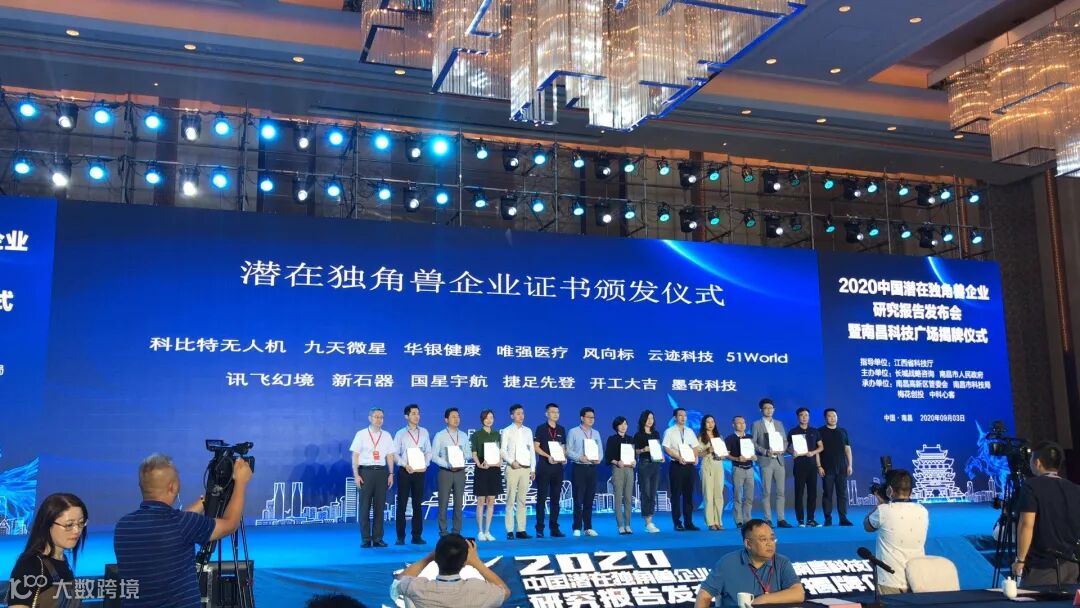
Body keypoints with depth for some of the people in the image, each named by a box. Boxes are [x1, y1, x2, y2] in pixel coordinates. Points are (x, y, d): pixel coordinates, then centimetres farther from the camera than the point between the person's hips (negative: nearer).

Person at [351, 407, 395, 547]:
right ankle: (365, 539, 6)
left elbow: (390, 456, 11)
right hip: (366, 471, -3)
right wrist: (356, 475, -8)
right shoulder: (361, 434, 1)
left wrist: (391, 474, 4)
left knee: (380, 506, 4)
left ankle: (377, 538, 11)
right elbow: (355, 456, -1)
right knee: (365, 506, -1)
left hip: (381, 472, 3)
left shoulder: (387, 436, 10)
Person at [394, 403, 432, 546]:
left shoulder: (424, 432, 8)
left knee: (418, 504, 6)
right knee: (402, 503, 1)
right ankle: (400, 536, 7)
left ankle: (417, 535, 11)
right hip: (404, 471, -2)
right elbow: (394, 453, -2)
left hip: (420, 471, 2)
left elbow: (428, 452, 9)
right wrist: (405, 465, -14)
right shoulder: (400, 434, 0)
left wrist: (425, 465, -6)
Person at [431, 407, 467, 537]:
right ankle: (443, 531, 6)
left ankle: (456, 530, 13)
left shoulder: (463, 436, 11)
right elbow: (434, 456, -5)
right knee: (444, 502, -1)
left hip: (460, 471, 3)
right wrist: (448, 465, -16)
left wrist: (462, 463, -10)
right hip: (445, 471, -3)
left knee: (459, 502, 6)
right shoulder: (440, 436, 0)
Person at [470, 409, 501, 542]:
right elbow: (473, 454, -5)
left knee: (491, 501, 5)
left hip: (495, 470, 4)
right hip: (481, 470, -4)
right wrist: (480, 464, -22)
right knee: (481, 501, -2)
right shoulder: (476, 435, 0)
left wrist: (500, 462, -5)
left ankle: (487, 531, 11)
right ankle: (480, 531, 5)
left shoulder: (496, 434, 11)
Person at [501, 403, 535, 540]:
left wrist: (533, 469, 9)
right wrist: (511, 462, -17)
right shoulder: (507, 431, 3)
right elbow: (503, 450, -3)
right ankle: (510, 531, -4)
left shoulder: (528, 431, 14)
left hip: (526, 468, 4)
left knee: (522, 500, 4)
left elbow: (532, 451, 14)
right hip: (512, 468, -4)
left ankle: (521, 530, 5)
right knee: (510, 500, -5)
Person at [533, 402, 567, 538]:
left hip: (558, 467, 5)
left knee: (556, 498, 6)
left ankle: (554, 528, 11)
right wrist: (548, 456, -16)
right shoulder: (541, 429, 0)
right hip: (544, 467, -4)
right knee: (542, 498, -3)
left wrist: (564, 458, -1)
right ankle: (539, 529, 0)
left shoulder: (561, 430, 13)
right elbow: (536, 447, -4)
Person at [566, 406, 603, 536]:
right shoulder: (573, 432, -1)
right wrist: (580, 458, -18)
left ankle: (588, 527, 13)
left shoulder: (596, 433, 15)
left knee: (589, 499, 7)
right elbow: (568, 451, -6)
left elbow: (600, 450, 14)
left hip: (592, 468, 5)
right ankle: (577, 528, 1)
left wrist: (598, 458, -7)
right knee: (578, 499, -4)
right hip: (579, 468, -5)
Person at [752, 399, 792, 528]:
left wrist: (782, 450, -5)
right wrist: (765, 451, -16)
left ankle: (781, 519, 6)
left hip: (779, 460, 4)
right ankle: (768, 520, 0)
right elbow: (753, 442, -4)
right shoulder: (757, 424, 2)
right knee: (766, 492, -3)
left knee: (780, 491, 2)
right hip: (765, 461, -4)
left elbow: (785, 440, 15)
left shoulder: (779, 423, 15)